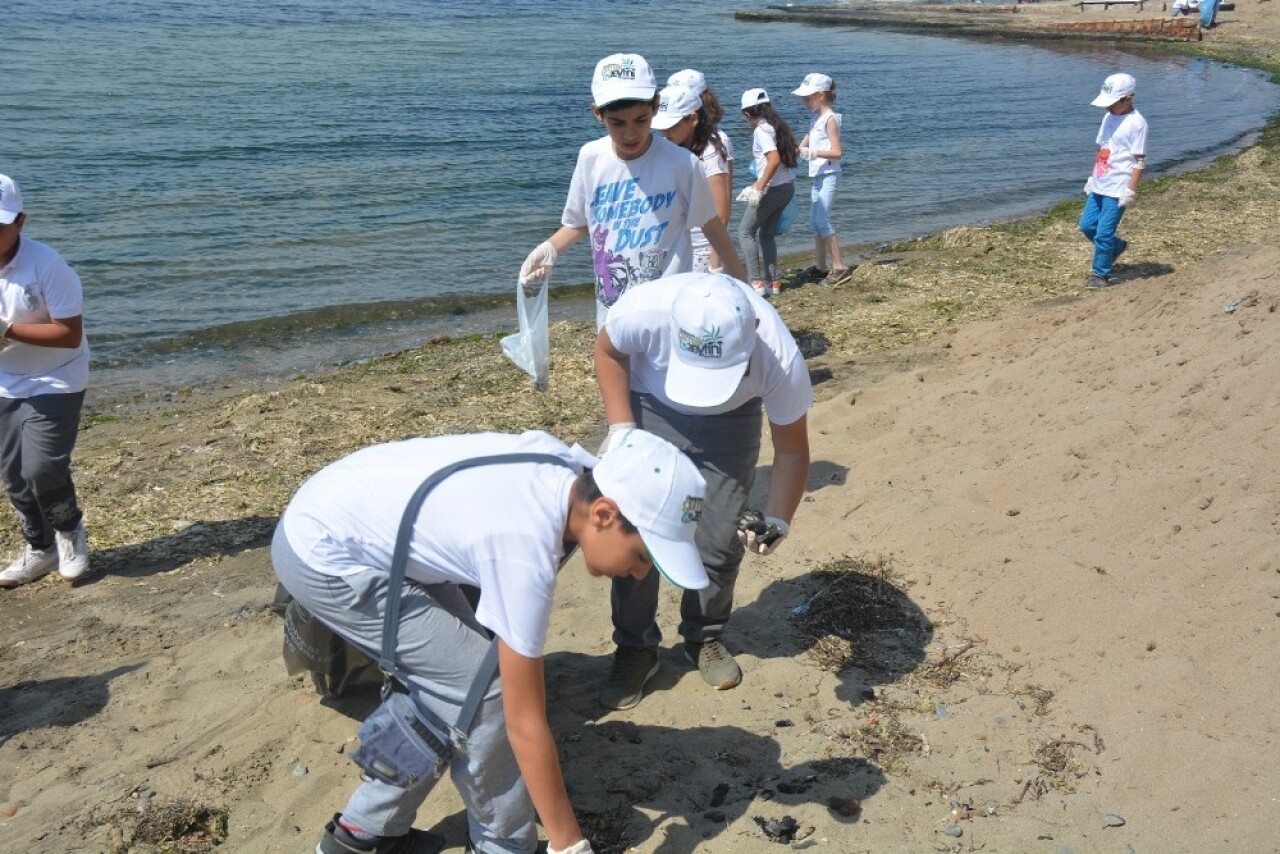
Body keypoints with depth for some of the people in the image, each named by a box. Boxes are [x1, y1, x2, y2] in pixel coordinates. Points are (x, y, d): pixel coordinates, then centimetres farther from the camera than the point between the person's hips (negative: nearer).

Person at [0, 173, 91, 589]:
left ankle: (70, 531, 17)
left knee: (43, 468, -13)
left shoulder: (48, 266, -22)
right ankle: (40, 548, 30)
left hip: (54, 384, -6)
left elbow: (70, 334, -22)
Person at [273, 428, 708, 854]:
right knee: (480, 685, -9)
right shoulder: (524, 549, -30)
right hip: (322, 555, -9)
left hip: (329, 519, 9)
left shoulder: (569, 467, -9)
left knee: (449, 680, 11)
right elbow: (525, 722, -22)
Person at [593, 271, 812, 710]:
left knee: (721, 539, -2)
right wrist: (620, 430, -23)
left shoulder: (782, 360, -36)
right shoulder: (644, 310, -40)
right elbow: (607, 350, -13)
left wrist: (776, 520, -30)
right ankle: (635, 648, 12)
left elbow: (792, 450, -17)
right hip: (647, 405, 0)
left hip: (730, 421, 0)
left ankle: (706, 638, 25)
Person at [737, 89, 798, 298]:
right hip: (788, 186, 9)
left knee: (745, 232, 1)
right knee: (767, 233, 18)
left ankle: (756, 282, -3)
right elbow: (794, 150, 16)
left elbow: (774, 158, -26)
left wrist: (759, 188, -25)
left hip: (773, 188, -9)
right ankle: (772, 282, 18)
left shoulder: (761, 130, -14)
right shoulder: (778, 126, 11)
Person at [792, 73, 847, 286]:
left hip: (828, 174, -9)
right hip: (817, 175, 9)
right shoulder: (815, 119, 14)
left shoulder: (829, 119, -12)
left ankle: (839, 266, -10)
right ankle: (820, 266, 18)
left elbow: (837, 152, -18)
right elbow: (804, 144, 22)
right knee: (815, 221, 10)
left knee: (822, 220, -14)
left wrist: (812, 153, -26)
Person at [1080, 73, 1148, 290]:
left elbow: (1140, 160, -14)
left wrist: (1131, 190, -17)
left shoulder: (1136, 123, -13)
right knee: (1087, 225, 11)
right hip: (1099, 186, 8)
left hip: (1118, 189, -8)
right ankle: (1117, 246, 35)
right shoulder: (1108, 118, 11)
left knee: (1103, 232, -6)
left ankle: (1101, 274, 7)